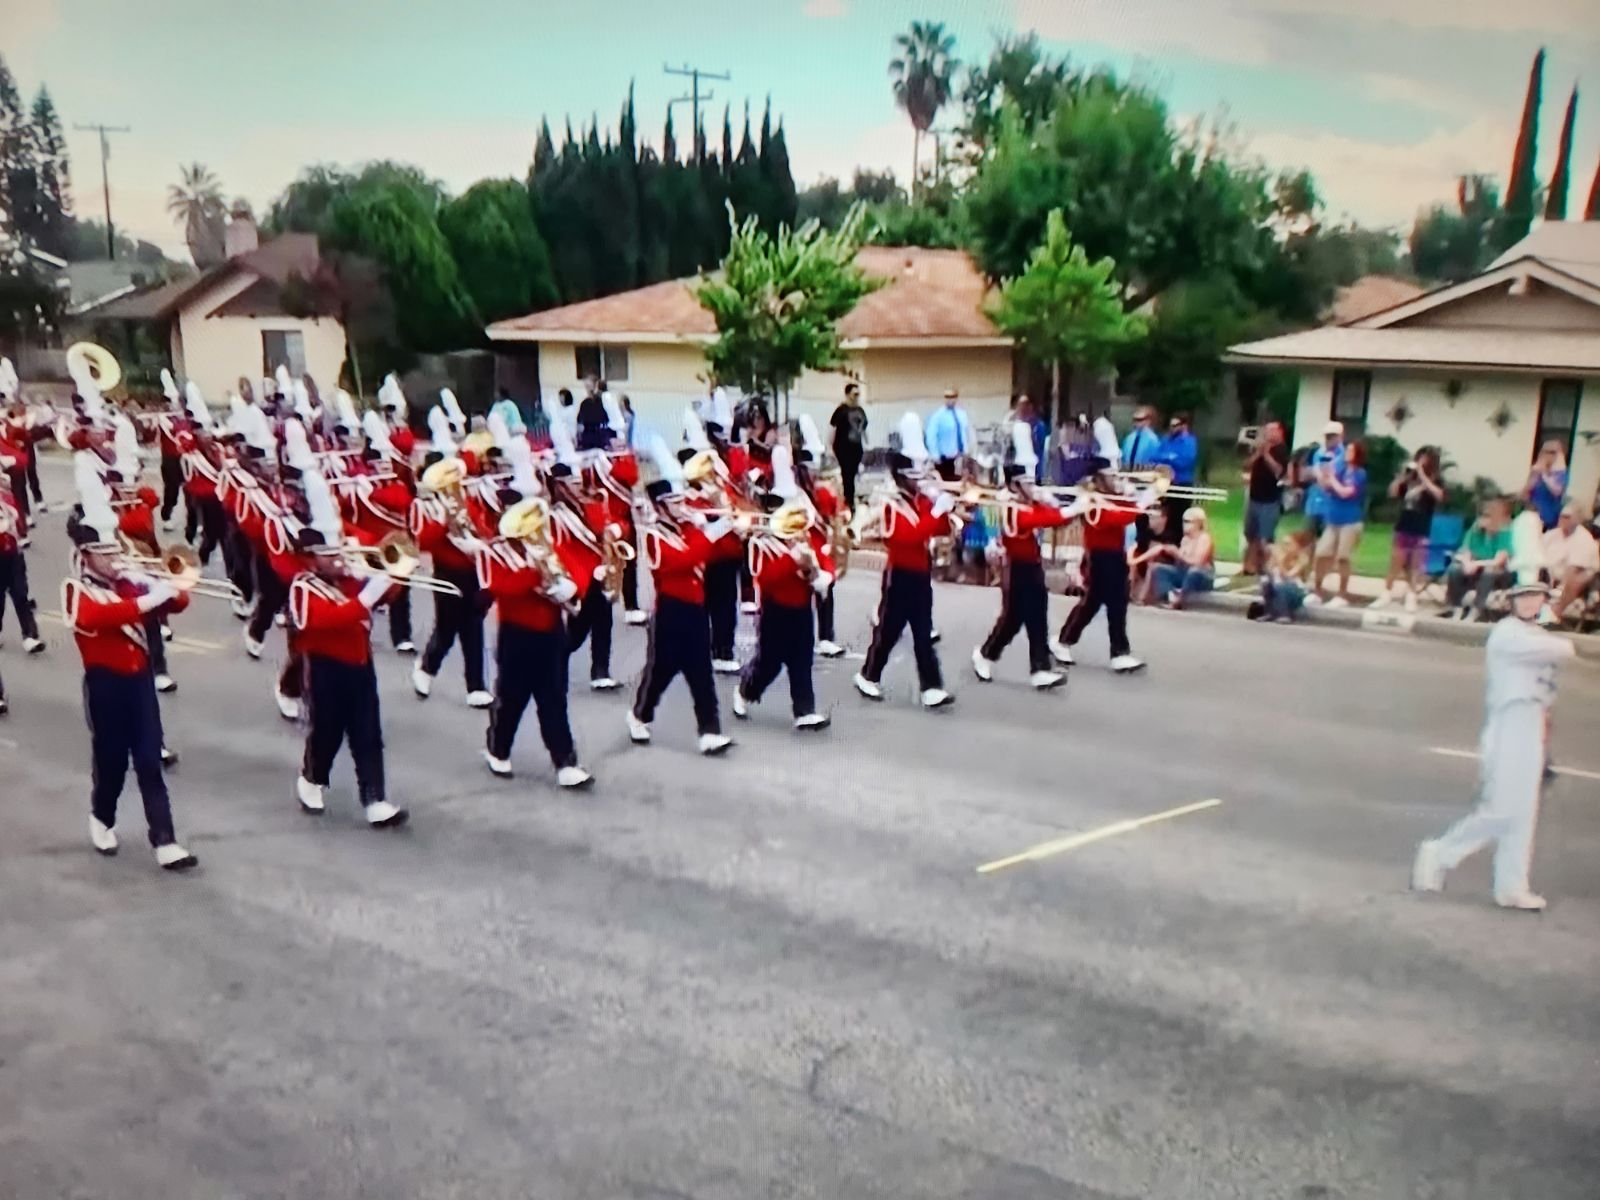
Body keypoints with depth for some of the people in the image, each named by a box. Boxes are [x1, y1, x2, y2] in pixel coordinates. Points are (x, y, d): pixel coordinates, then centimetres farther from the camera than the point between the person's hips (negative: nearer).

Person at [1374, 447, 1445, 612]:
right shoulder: (1410, 479, 6)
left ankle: (1411, 597, 8)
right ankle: (1386, 594, 14)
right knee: (1395, 564, 7)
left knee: (1416, 567, 3)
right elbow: (1393, 492, 2)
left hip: (1421, 531, -3)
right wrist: (1403, 475, -9)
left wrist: (1423, 476, -20)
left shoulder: (1435, 481, -1)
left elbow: (1439, 495, -20)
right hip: (1403, 527, 3)